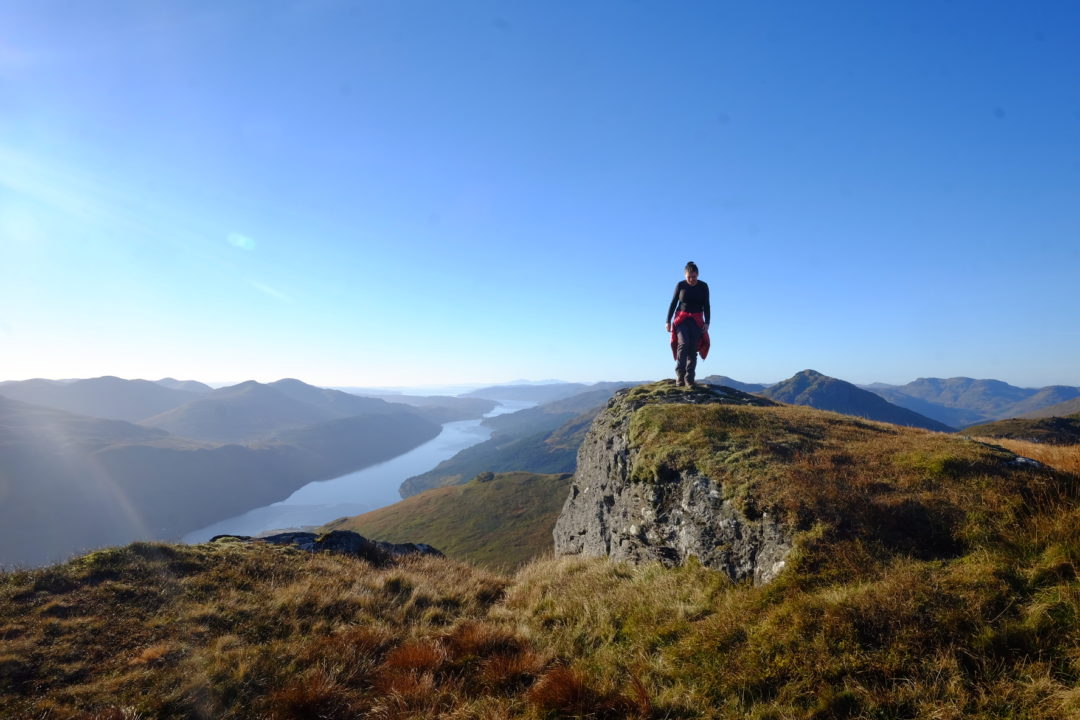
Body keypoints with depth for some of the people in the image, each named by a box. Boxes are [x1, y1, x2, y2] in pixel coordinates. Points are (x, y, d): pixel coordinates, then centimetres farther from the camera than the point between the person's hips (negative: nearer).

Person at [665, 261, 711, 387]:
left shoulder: (703, 286, 3)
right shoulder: (680, 285, 0)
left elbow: (706, 306, 4)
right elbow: (673, 303, 4)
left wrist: (707, 322, -5)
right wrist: (668, 321, -1)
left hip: (697, 320, 2)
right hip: (681, 318, -1)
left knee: (693, 349, -6)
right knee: (683, 343, -22)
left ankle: (689, 379, -5)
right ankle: (680, 375, -22)